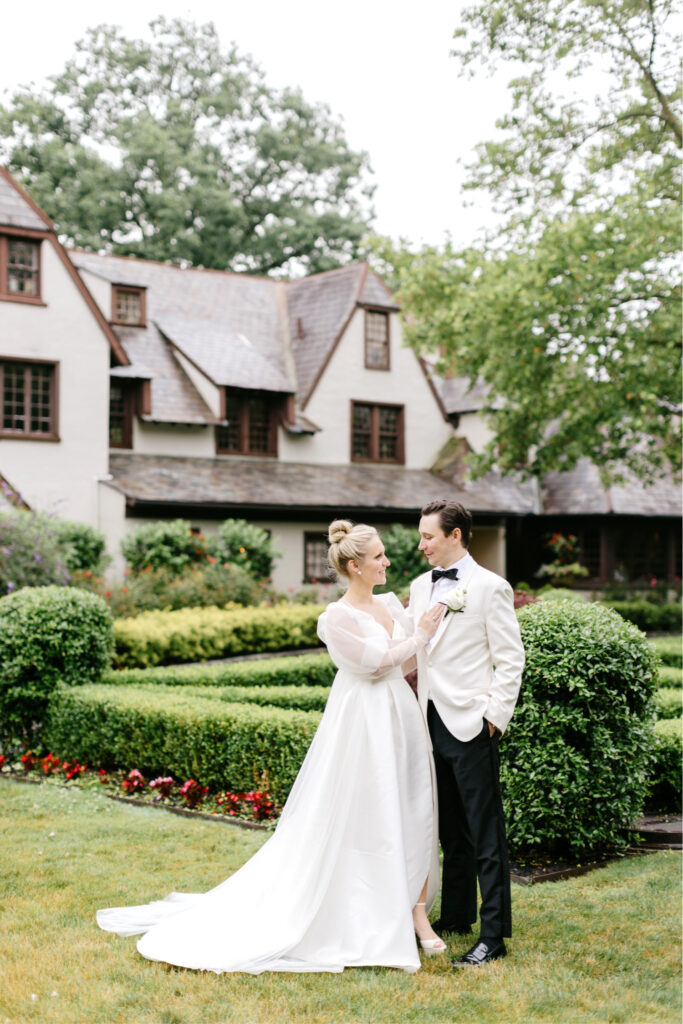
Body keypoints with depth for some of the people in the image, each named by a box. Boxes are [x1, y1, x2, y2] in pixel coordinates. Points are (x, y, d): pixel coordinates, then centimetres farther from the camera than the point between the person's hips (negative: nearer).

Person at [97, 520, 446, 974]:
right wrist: (421, 635, -6)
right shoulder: (337, 618, -13)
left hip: (402, 715, 7)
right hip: (362, 724, -7)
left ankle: (416, 913, 14)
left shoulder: (390, 603, 9)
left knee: (414, 814, 6)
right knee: (355, 818, 1)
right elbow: (378, 662, -15)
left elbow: (417, 656, 14)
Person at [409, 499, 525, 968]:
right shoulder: (421, 587, 13)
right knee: (450, 829, 16)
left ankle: (494, 935, 4)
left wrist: (494, 715, -12)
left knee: (485, 833, -2)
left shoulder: (490, 587, -7)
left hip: (471, 724, -7)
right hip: (432, 720, 7)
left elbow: (511, 659, -8)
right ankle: (457, 916, 29)